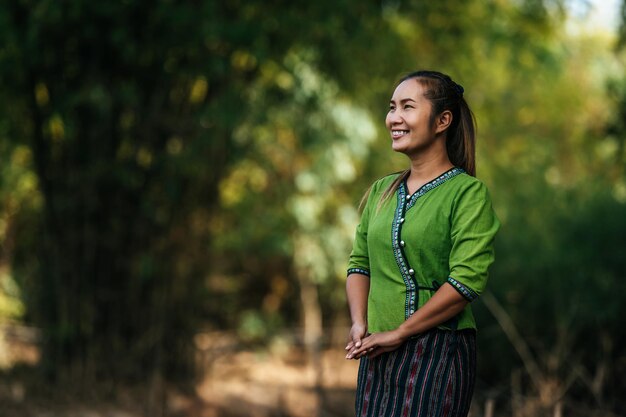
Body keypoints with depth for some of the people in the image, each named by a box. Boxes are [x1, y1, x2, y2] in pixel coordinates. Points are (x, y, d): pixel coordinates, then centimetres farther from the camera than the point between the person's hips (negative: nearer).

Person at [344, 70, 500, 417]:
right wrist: (359, 325, -3)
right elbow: (359, 263, 15)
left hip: (438, 350, -6)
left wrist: (399, 333, -14)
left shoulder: (468, 192, -8)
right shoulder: (381, 191, 12)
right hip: (378, 354, 6)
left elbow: (466, 281, -16)